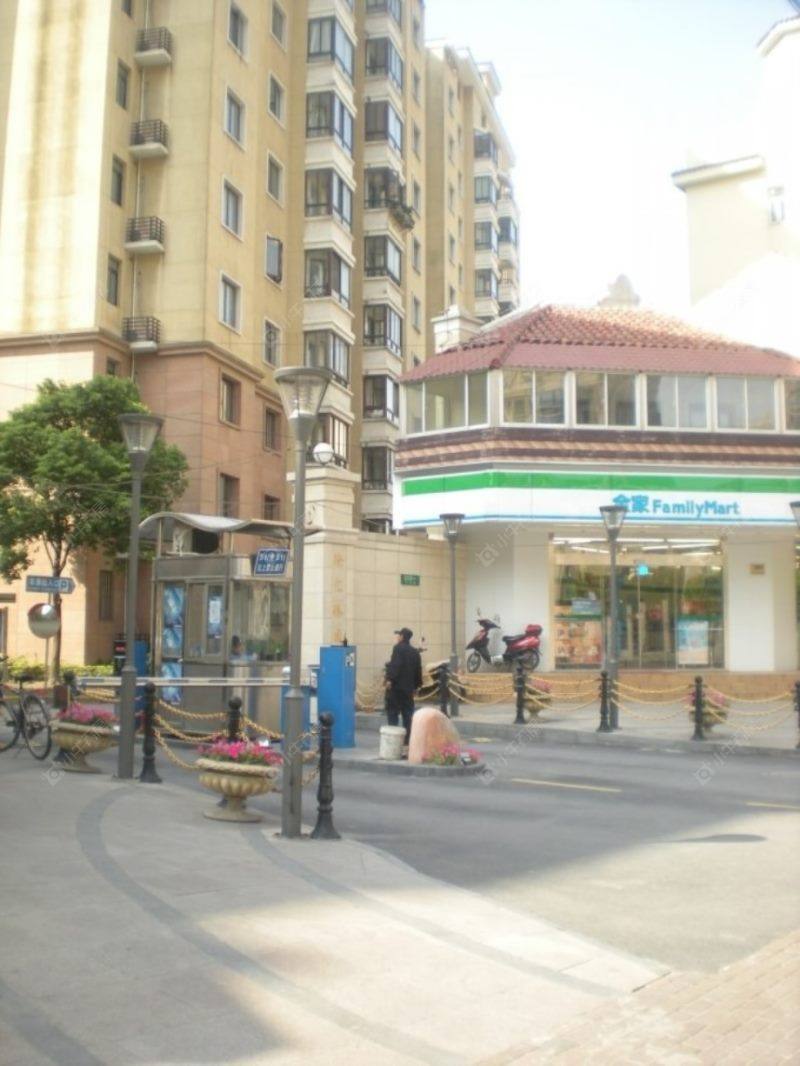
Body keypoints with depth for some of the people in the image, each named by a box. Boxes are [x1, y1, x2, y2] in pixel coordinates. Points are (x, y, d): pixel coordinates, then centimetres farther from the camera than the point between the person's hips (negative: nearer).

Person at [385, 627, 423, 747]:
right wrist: (416, 685, 20)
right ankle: (408, 741, 9)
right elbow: (418, 670, 16)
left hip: (396, 687, -7)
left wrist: (390, 679, -22)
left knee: (392, 714, -4)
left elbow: (395, 665, -20)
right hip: (409, 688, 7)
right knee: (407, 715, 9)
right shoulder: (415, 652, 16)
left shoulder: (398, 648, -7)